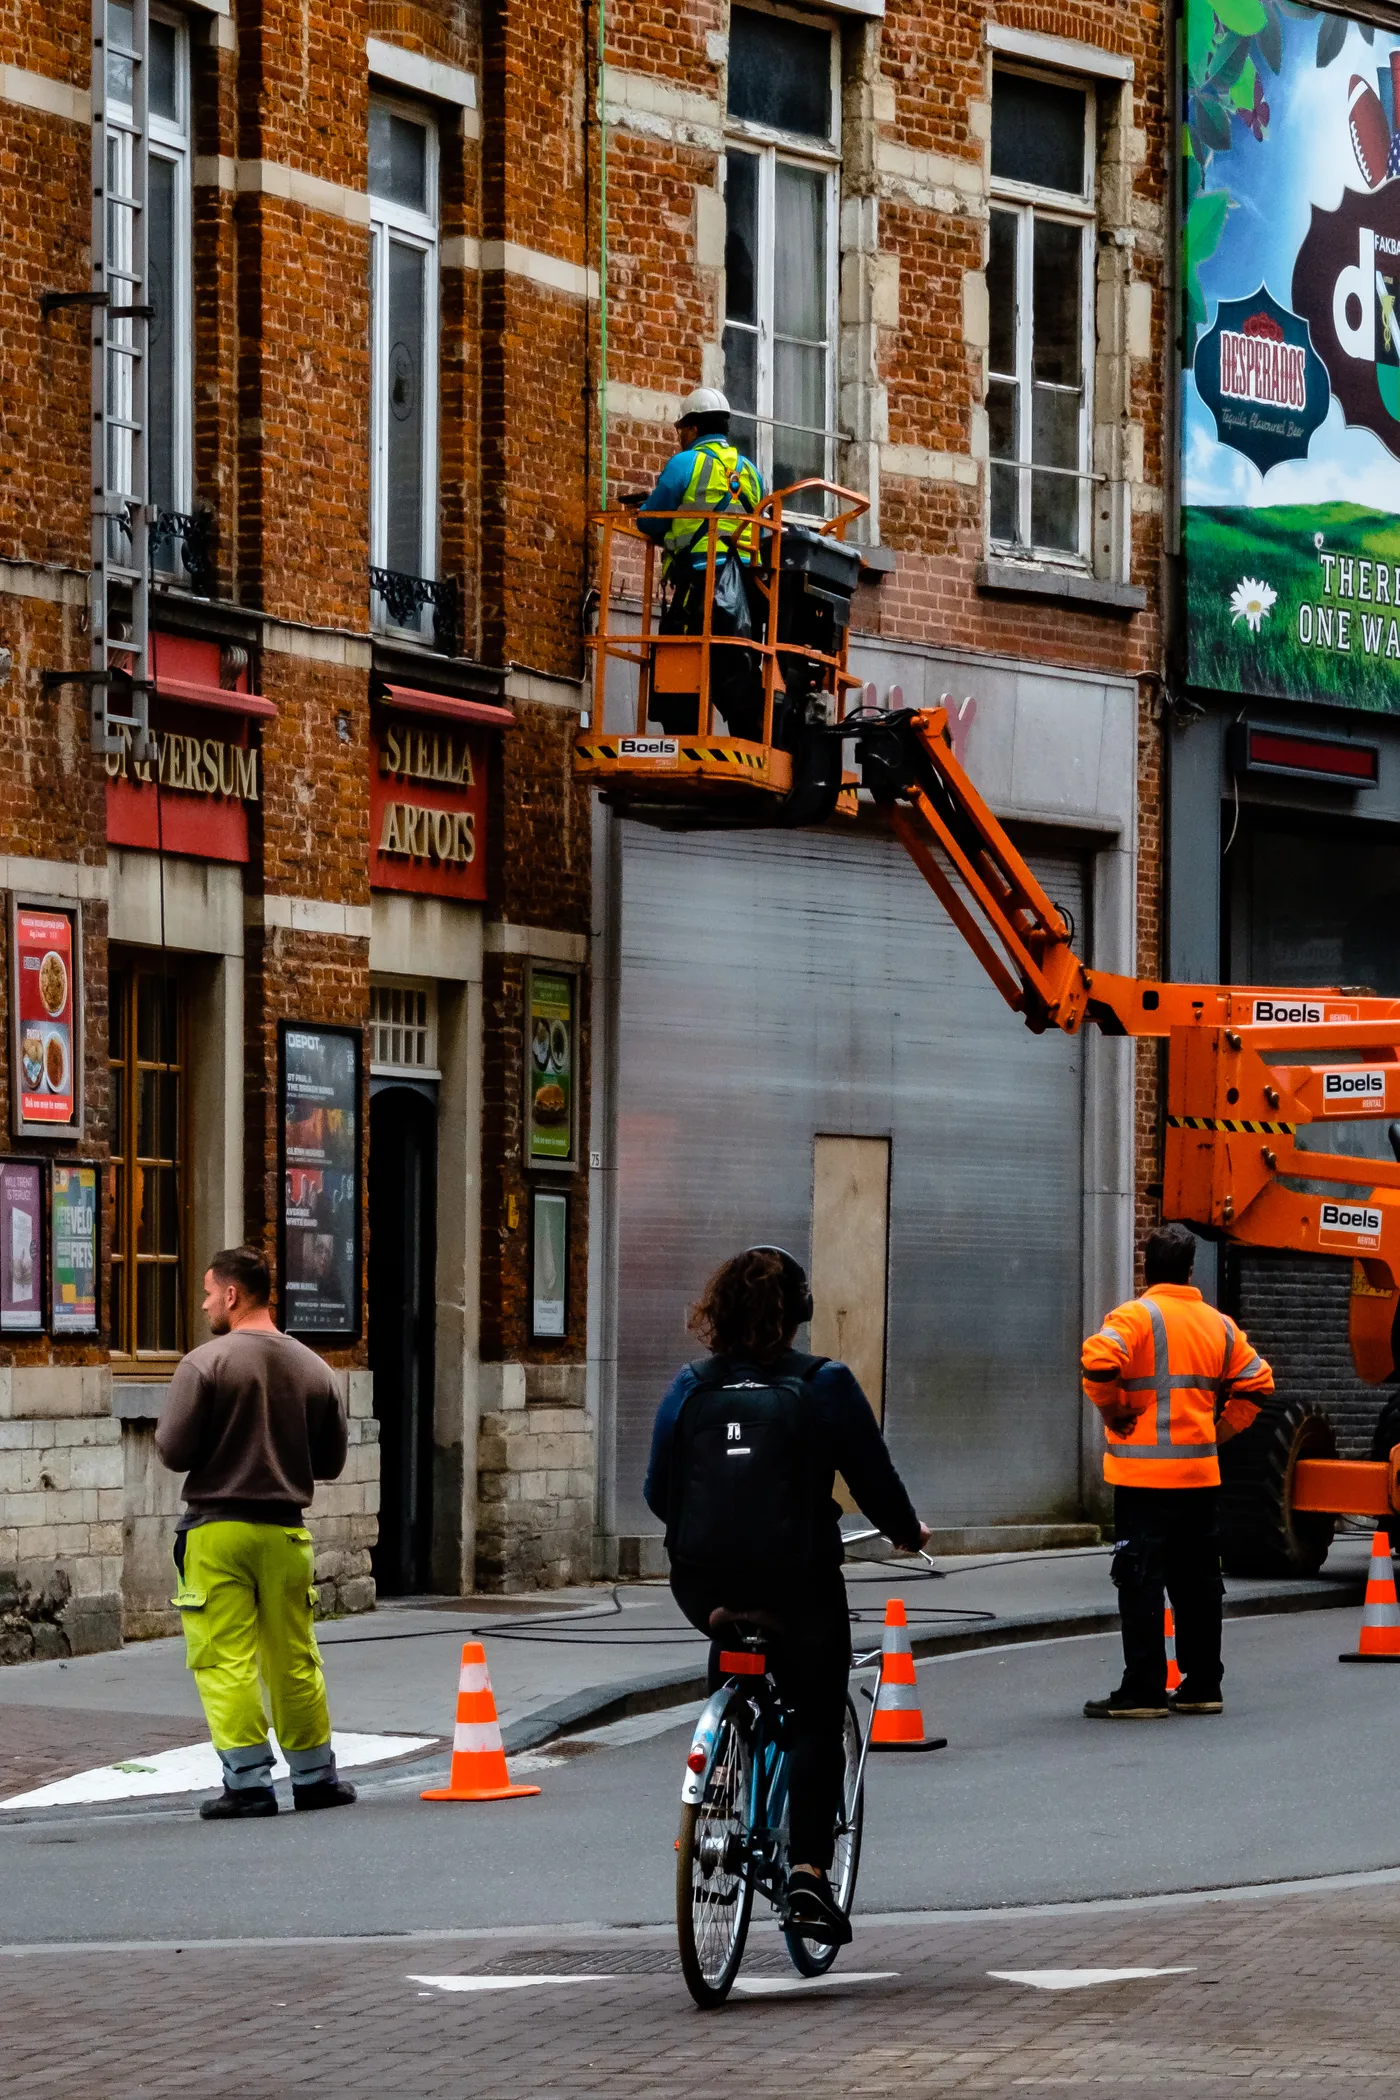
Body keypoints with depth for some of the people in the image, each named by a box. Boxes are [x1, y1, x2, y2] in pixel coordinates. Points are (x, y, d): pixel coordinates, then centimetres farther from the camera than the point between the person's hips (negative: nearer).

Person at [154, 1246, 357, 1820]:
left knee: (226, 1661, -1)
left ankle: (248, 1782, -5)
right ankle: (315, 1777, 22)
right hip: (286, 1531, 4)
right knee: (295, 1660, 14)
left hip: (216, 1530, -4)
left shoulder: (205, 1363, -10)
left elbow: (173, 1450, -12)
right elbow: (331, 1461, 11)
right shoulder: (313, 1368, 5)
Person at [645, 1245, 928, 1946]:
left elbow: (658, 1492, 7)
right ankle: (807, 1869, -7)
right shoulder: (823, 1386, -5)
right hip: (798, 1583, -3)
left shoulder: (691, 1388, 2)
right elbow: (873, 1477, 0)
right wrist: (908, 1533, 20)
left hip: (705, 1584, 3)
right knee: (816, 1722, 7)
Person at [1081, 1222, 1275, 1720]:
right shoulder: (1218, 1324, 11)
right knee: (1197, 1581, 13)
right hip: (1202, 1473, 6)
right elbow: (1255, 1382, 13)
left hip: (1145, 1473, -6)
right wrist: (1220, 1431, 14)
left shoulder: (1136, 1316, -8)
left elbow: (1099, 1362, -24)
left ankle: (1143, 1693, -7)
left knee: (1141, 1583, -5)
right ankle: (1202, 1686, 17)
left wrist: (1112, 1411, -9)